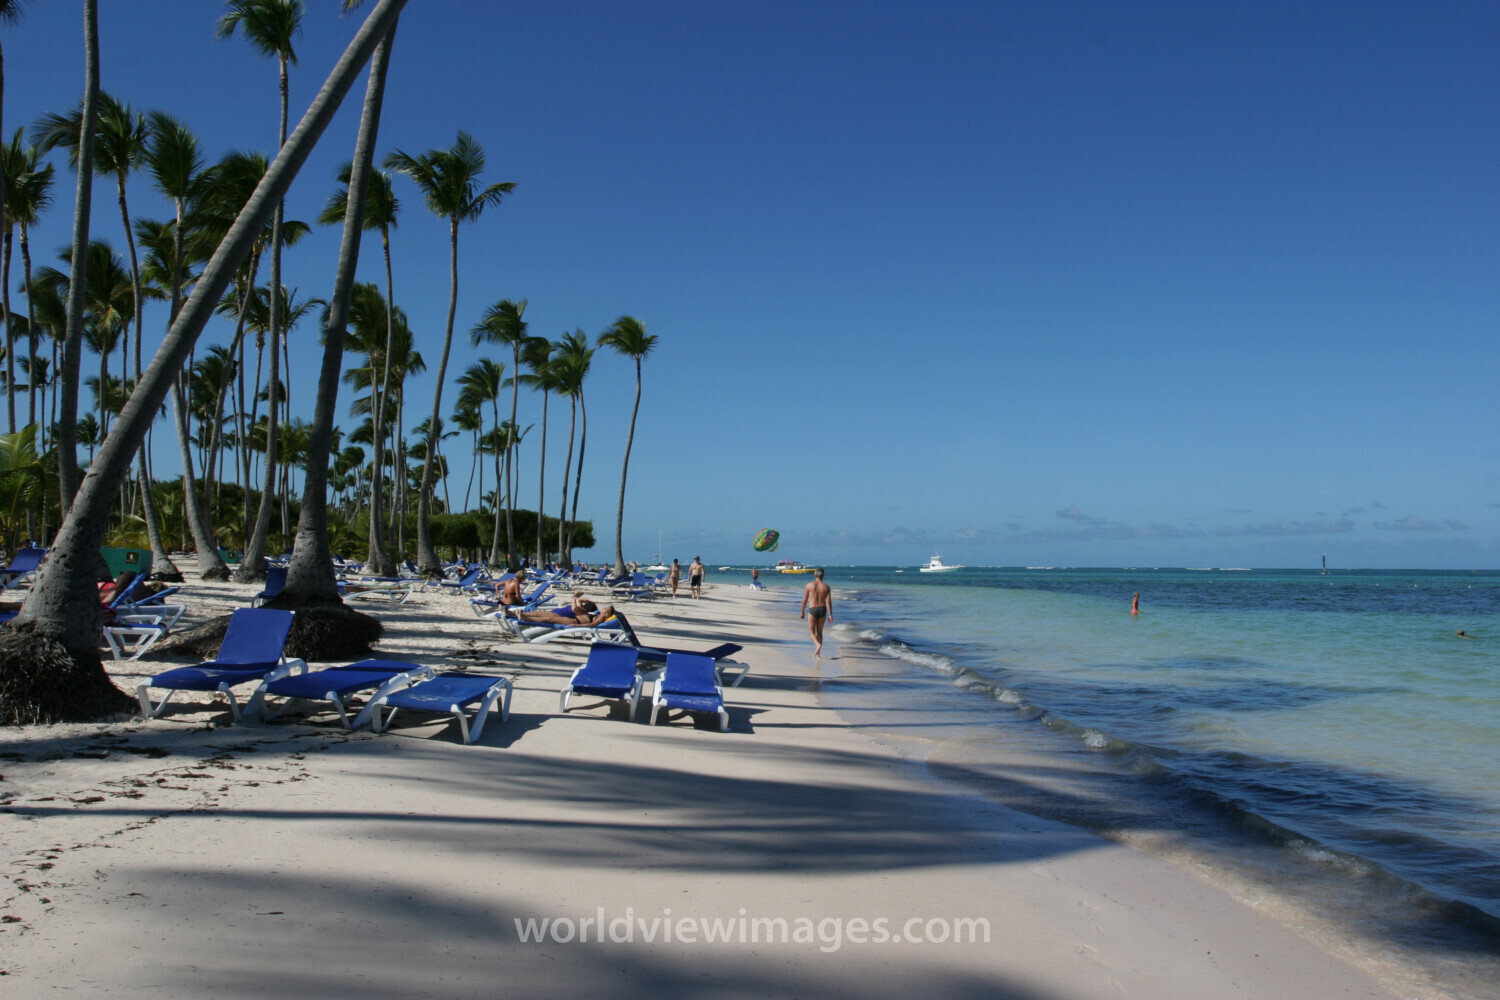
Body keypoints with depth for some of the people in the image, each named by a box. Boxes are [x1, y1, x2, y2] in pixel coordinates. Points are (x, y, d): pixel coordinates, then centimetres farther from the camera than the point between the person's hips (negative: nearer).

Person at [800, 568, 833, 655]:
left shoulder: (809, 585, -3)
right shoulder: (826, 587, 1)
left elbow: (804, 600, -1)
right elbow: (828, 601, -6)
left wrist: (802, 612, 10)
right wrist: (830, 615, -5)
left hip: (812, 610, -3)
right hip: (822, 610, 3)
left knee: (811, 632, 5)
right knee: (819, 632, 17)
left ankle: (818, 645, -23)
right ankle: (818, 652, 16)